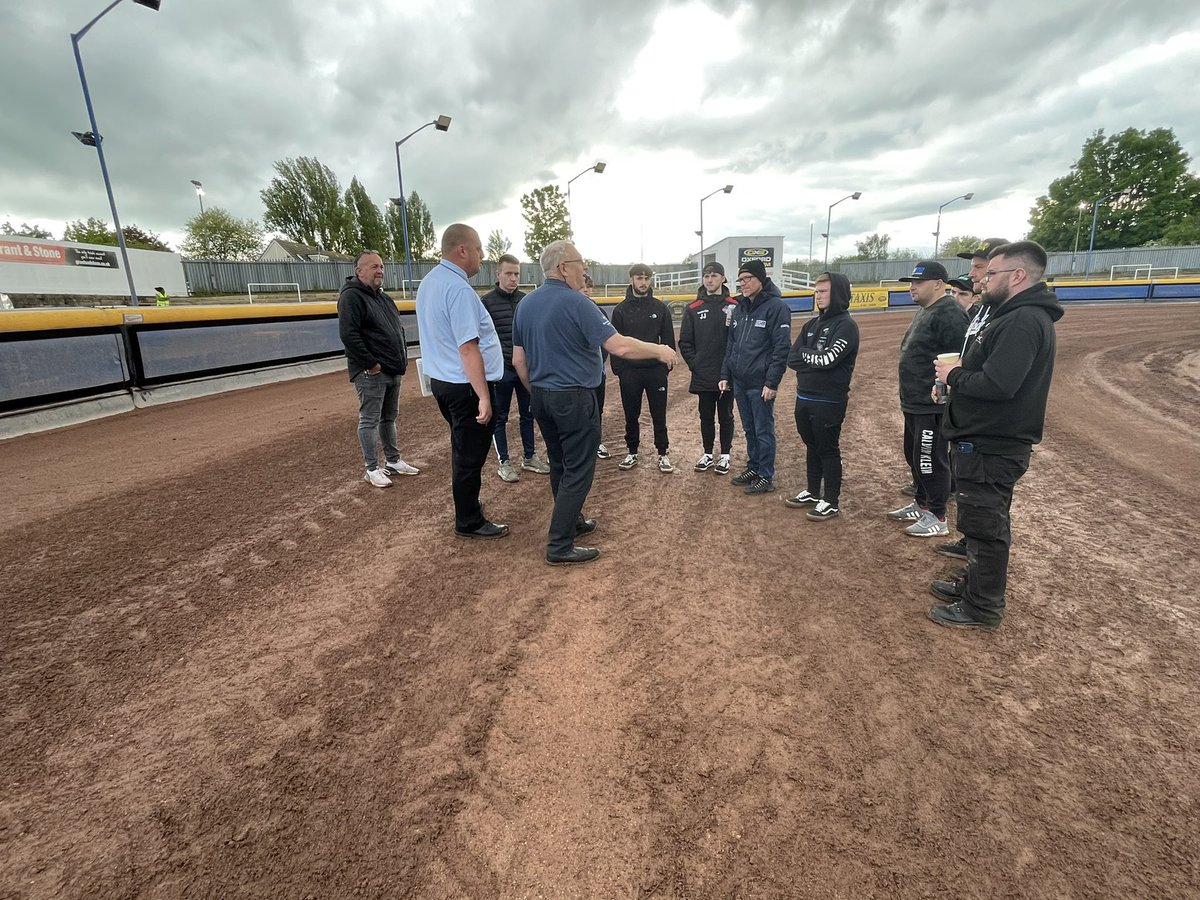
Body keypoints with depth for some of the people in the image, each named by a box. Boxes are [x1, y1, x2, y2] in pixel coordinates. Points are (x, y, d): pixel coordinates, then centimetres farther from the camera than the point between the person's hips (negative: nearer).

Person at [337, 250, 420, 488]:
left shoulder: (383, 298, 17)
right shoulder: (351, 296, -10)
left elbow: (399, 329, 25)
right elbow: (348, 335, -21)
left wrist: (403, 358, 14)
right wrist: (371, 364, -19)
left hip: (393, 371, 9)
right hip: (371, 373, -8)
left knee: (389, 418, 16)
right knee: (369, 421, -1)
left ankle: (393, 461, 26)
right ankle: (372, 469, 7)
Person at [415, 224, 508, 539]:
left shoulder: (429, 281, 11)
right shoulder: (459, 289, -20)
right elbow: (468, 348, -26)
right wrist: (484, 397, -25)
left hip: (441, 380, 10)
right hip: (466, 386, -10)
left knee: (463, 449, 23)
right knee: (470, 454, 2)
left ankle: (466, 504, 39)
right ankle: (469, 522, 15)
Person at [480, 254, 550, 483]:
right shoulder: (486, 302, -6)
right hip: (501, 370, -5)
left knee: (528, 415, 13)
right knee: (499, 418, 6)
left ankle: (529, 458, 26)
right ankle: (503, 463, 16)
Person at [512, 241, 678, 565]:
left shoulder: (526, 304, 7)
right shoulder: (576, 303, -16)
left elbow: (518, 361, 10)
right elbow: (619, 347, -22)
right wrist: (658, 350, -8)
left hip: (542, 399, 8)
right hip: (573, 399, -8)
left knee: (560, 465, 19)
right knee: (577, 472, 1)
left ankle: (571, 522, 35)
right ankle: (560, 546, 4)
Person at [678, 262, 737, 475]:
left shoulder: (733, 307, -2)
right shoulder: (693, 309, 3)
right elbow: (685, 342, 5)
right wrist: (694, 364, -4)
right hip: (702, 376, 2)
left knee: (725, 416, 9)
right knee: (705, 417, 12)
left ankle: (724, 455, 22)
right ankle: (708, 454, 26)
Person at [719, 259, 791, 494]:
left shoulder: (776, 307, -10)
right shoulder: (740, 308, 13)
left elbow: (782, 348, -14)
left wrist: (772, 382, -18)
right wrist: (725, 375, 10)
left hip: (760, 384, -7)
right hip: (739, 382, 7)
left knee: (763, 431, 2)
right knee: (749, 430, 16)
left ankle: (766, 477, 13)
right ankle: (753, 468, 30)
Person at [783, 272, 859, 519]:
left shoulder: (846, 325, -11)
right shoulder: (812, 324, 12)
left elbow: (828, 359, -23)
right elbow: (792, 359, 3)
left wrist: (804, 354, -7)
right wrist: (815, 358, -11)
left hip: (829, 402, -7)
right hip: (804, 398, 7)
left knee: (828, 450, 2)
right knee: (812, 446, 17)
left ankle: (831, 501, 14)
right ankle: (813, 492, 32)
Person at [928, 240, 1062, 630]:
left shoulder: (1024, 321, -21)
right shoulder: (1014, 315, 14)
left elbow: (997, 385, -30)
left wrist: (954, 375, -15)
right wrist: (960, 369, 1)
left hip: (992, 447, -11)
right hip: (987, 441, 11)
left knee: (985, 525, 2)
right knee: (983, 522, 21)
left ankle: (982, 607, 16)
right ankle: (975, 584, 37)